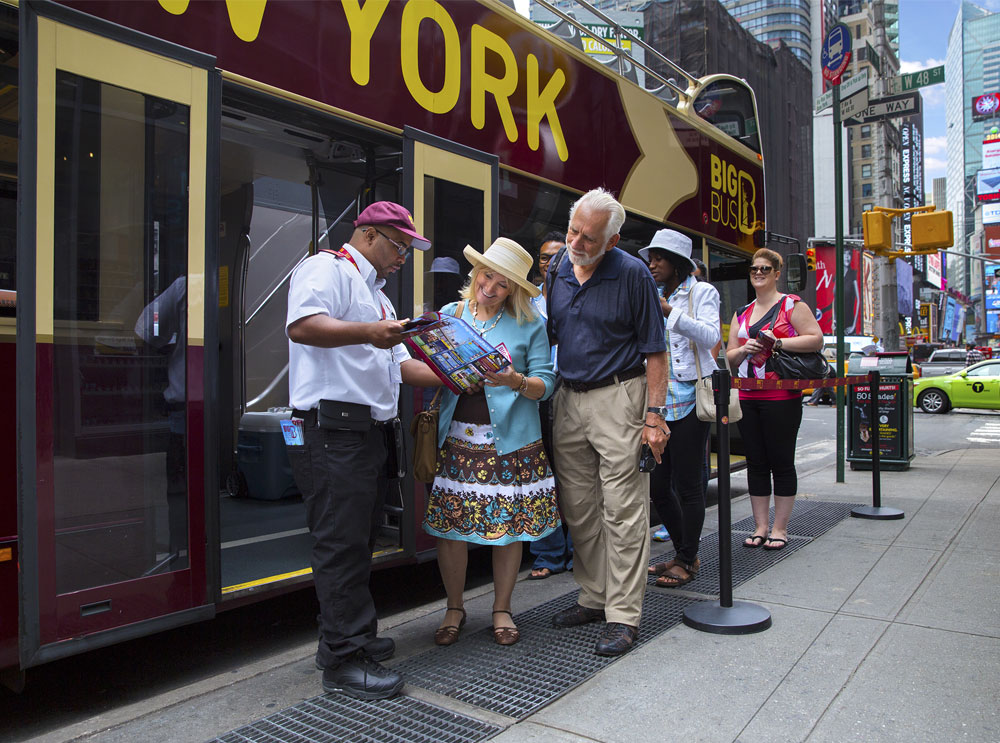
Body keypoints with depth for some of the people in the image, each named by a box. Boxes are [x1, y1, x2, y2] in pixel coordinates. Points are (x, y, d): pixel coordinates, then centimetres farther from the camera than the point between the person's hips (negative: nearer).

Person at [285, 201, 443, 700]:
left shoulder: (375, 294, 27)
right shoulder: (326, 268, -3)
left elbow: (399, 363, 26)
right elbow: (302, 325, -22)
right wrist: (366, 333, -32)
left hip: (368, 431, 10)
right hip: (332, 429, -10)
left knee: (357, 542, 14)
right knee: (342, 543, -6)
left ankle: (353, 637, 26)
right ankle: (344, 660, 3)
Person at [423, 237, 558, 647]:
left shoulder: (529, 325, 5)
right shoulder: (450, 315, 9)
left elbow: (546, 383, 0)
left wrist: (516, 382, -20)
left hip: (510, 440, -1)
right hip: (457, 437, 1)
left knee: (510, 524, 5)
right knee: (449, 525, 1)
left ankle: (502, 609, 25)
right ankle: (454, 608, 23)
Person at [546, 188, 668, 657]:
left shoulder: (632, 274, -8)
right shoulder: (556, 271, 7)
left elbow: (654, 350, -7)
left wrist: (654, 416, -13)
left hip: (618, 398, -5)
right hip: (568, 398, 6)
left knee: (622, 511, -2)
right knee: (578, 509, 11)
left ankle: (623, 616, 8)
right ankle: (594, 598, 26)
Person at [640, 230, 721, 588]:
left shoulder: (702, 292, 2)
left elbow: (711, 336, -14)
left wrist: (669, 311, -20)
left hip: (690, 398, -6)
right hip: (659, 400, 6)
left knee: (687, 484, -2)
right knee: (657, 485, 8)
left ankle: (688, 561, 13)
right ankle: (685, 552, 26)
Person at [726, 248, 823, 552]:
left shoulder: (792, 305, 2)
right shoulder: (742, 313, 17)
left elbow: (816, 339, -7)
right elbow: (730, 357, 17)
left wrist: (778, 342, -16)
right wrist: (745, 349, -4)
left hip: (781, 396, -5)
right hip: (746, 396, 5)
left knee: (781, 462, 0)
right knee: (755, 463, 8)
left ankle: (780, 528, 10)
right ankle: (760, 527, 16)